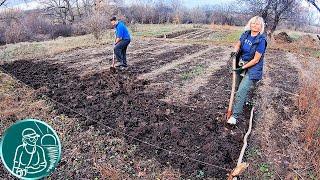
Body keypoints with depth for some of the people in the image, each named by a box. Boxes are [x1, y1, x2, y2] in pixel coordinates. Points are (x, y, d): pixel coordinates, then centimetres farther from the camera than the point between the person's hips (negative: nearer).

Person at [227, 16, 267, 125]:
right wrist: (235, 51, -10)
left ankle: (235, 116, -5)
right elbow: (238, 44, 13)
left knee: (241, 91, -13)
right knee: (238, 86, 23)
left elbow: (256, 60, -19)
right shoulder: (246, 34, -2)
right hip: (241, 65, 7)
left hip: (252, 69, -7)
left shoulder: (261, 40, -20)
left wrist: (243, 68, -18)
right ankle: (245, 101, 53)